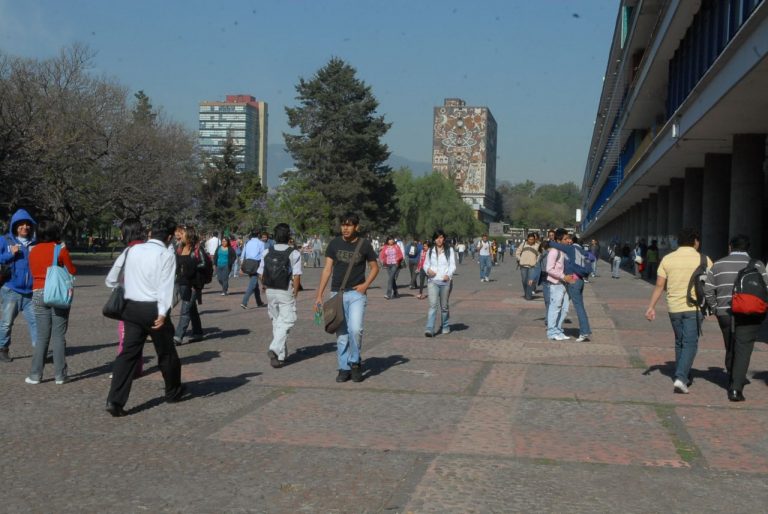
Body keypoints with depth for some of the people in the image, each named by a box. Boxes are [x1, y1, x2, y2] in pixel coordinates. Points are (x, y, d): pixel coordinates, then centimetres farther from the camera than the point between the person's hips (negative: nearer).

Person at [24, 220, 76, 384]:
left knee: (42, 336, 8)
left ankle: (35, 375, 5)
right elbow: (72, 271, -1)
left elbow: (33, 272, 15)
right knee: (59, 336, 1)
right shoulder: (60, 249, -6)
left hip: (38, 294, 3)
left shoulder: (33, 251, 7)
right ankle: (59, 375, 2)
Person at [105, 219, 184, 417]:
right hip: (153, 308, -4)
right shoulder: (167, 255, -6)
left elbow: (110, 279, 13)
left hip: (131, 307, 4)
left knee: (129, 353, 5)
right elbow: (166, 285, -17)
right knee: (166, 352, 14)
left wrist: (122, 291, 27)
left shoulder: (133, 250, 10)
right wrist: (162, 313, -22)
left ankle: (115, 401, -7)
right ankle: (173, 392, 32)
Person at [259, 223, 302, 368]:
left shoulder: (267, 252, 2)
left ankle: (280, 355, 21)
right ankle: (275, 349, -17)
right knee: (286, 322, 2)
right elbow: (296, 276, -13)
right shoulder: (294, 254, -9)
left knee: (276, 322, 16)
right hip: (286, 292, -5)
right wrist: (295, 292, -1)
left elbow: (261, 274, 5)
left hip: (270, 291, 5)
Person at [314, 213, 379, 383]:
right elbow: (327, 269, 5)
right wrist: (319, 295, 1)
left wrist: (366, 284, -6)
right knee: (341, 334, 5)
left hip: (356, 294, -2)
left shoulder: (364, 245, -1)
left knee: (355, 329, -17)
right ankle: (344, 368, 16)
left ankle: (355, 362, 4)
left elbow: (375, 267, 10)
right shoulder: (334, 244, 3)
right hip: (337, 294, 2)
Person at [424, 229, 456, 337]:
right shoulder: (430, 251, 11)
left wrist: (448, 275, -18)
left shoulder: (449, 250, 5)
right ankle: (429, 329, -20)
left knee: (444, 306, 10)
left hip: (445, 281, 0)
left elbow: (453, 265, 1)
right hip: (432, 281, 0)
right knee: (433, 305, -13)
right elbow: (426, 264, 17)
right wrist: (428, 269, -7)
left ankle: (445, 327, 27)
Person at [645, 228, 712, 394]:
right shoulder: (703, 260, -3)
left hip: (674, 307, 3)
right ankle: (681, 378, -17)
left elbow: (659, 285, 0)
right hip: (694, 307, -3)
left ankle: (683, 377, 25)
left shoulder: (667, 259, 3)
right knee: (690, 343, -2)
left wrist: (651, 306, 3)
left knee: (679, 343, 17)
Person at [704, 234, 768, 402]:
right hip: (748, 316, -3)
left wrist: (716, 308, 10)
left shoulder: (718, 265, 7)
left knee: (730, 349, 17)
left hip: (725, 314, 3)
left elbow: (708, 290, 2)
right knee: (743, 350, -4)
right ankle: (736, 388, -13)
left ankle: (733, 382, 29)